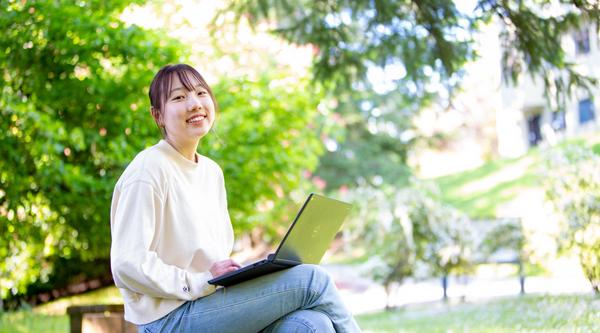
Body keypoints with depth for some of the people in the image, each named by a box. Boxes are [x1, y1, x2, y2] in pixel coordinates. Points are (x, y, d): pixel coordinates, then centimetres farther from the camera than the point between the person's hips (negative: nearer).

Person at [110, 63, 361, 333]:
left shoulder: (212, 171, 15)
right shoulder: (148, 170, -11)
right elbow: (126, 265, -17)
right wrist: (200, 282, -17)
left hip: (212, 304, 7)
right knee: (311, 280, -15)